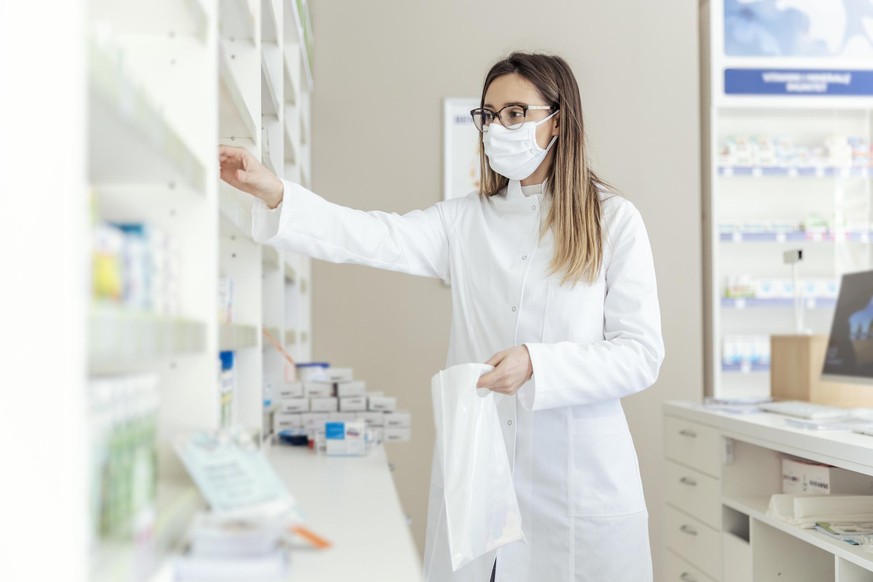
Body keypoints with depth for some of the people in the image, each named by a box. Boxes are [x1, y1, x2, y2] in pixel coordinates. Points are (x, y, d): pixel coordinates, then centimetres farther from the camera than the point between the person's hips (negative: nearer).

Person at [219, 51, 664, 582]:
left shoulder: (613, 221, -1)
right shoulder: (464, 221, 7)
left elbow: (642, 354, -6)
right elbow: (370, 239, -8)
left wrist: (537, 365, -20)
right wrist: (272, 191, -22)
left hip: (580, 484, -2)